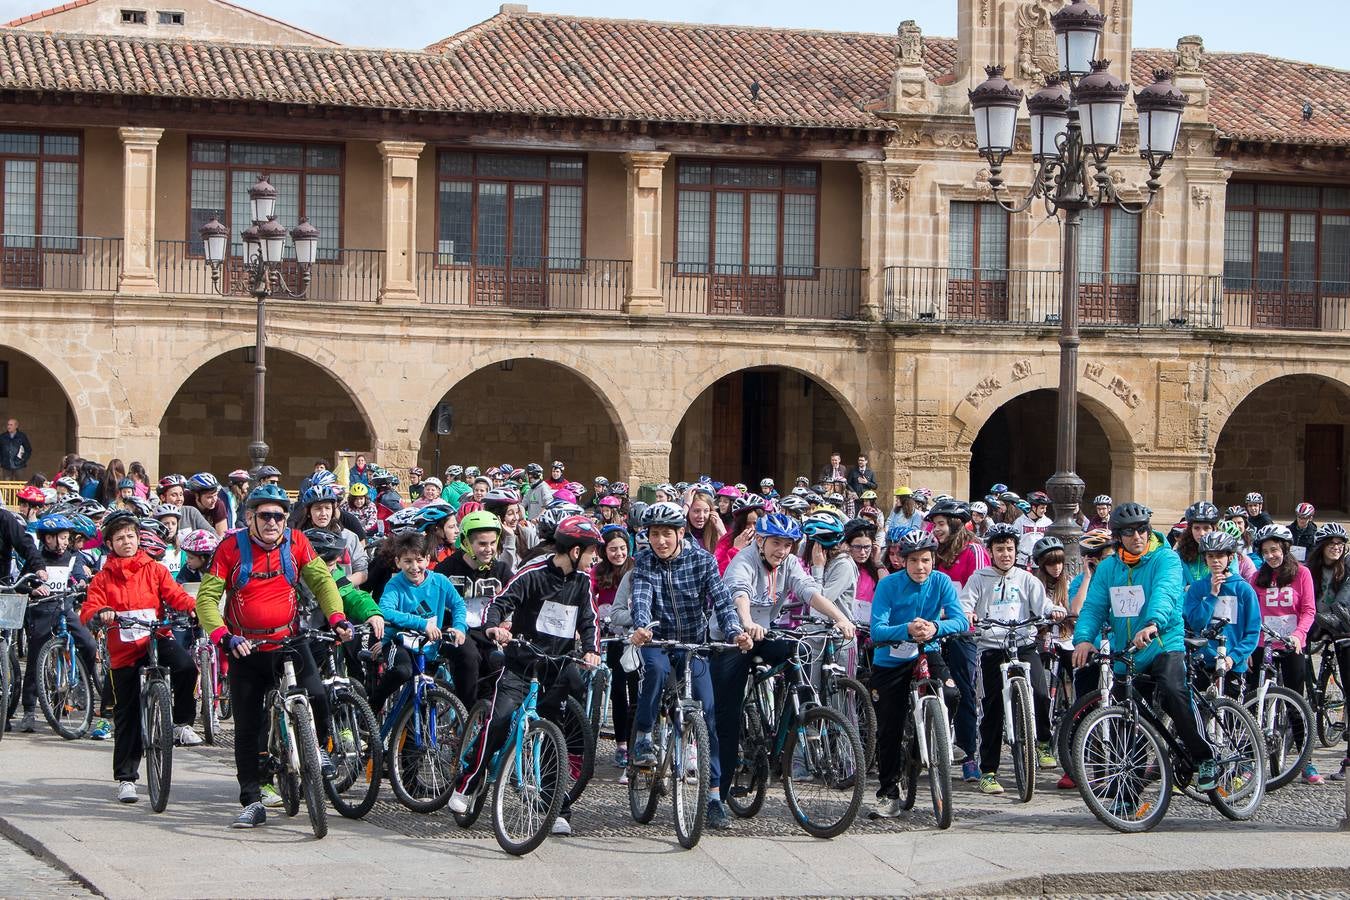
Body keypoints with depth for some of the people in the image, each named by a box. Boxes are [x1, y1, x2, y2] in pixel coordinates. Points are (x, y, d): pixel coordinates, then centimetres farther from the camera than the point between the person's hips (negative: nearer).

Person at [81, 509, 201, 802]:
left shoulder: (154, 570, 8)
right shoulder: (103, 578, 7)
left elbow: (174, 594, -4)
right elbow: (88, 611, -3)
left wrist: (195, 606, -24)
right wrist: (101, 614, -27)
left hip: (156, 638, -1)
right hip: (123, 651, 1)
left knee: (185, 666, -33)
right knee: (127, 715, 4)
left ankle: (182, 724, -13)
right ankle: (126, 777, 15)